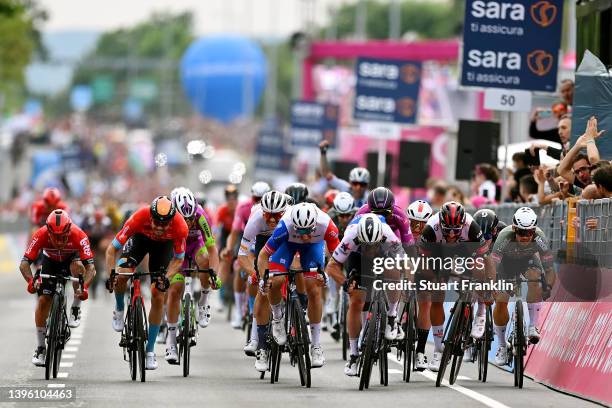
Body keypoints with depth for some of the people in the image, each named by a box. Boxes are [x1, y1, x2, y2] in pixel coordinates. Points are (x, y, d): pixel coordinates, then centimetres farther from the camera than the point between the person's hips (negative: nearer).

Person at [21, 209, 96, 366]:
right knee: (43, 300, -12)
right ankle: (40, 348, 1)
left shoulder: (78, 236, -38)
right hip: (51, 261, 1)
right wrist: (31, 281, -56)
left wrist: (84, 287, -58)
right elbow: (24, 263, -37)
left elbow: (90, 267, -42)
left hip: (72, 258, -1)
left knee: (78, 266, -36)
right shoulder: (41, 235, -35)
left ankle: (76, 309, -14)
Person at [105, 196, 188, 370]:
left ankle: (150, 350, 6)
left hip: (164, 244, 0)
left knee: (157, 296, -6)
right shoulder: (139, 217, -39)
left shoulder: (180, 226, -36)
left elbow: (178, 259, -18)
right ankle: (119, 310, 7)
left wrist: (167, 277, -35)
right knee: (122, 275, -27)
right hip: (141, 238, 0)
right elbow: (112, 249, -31)